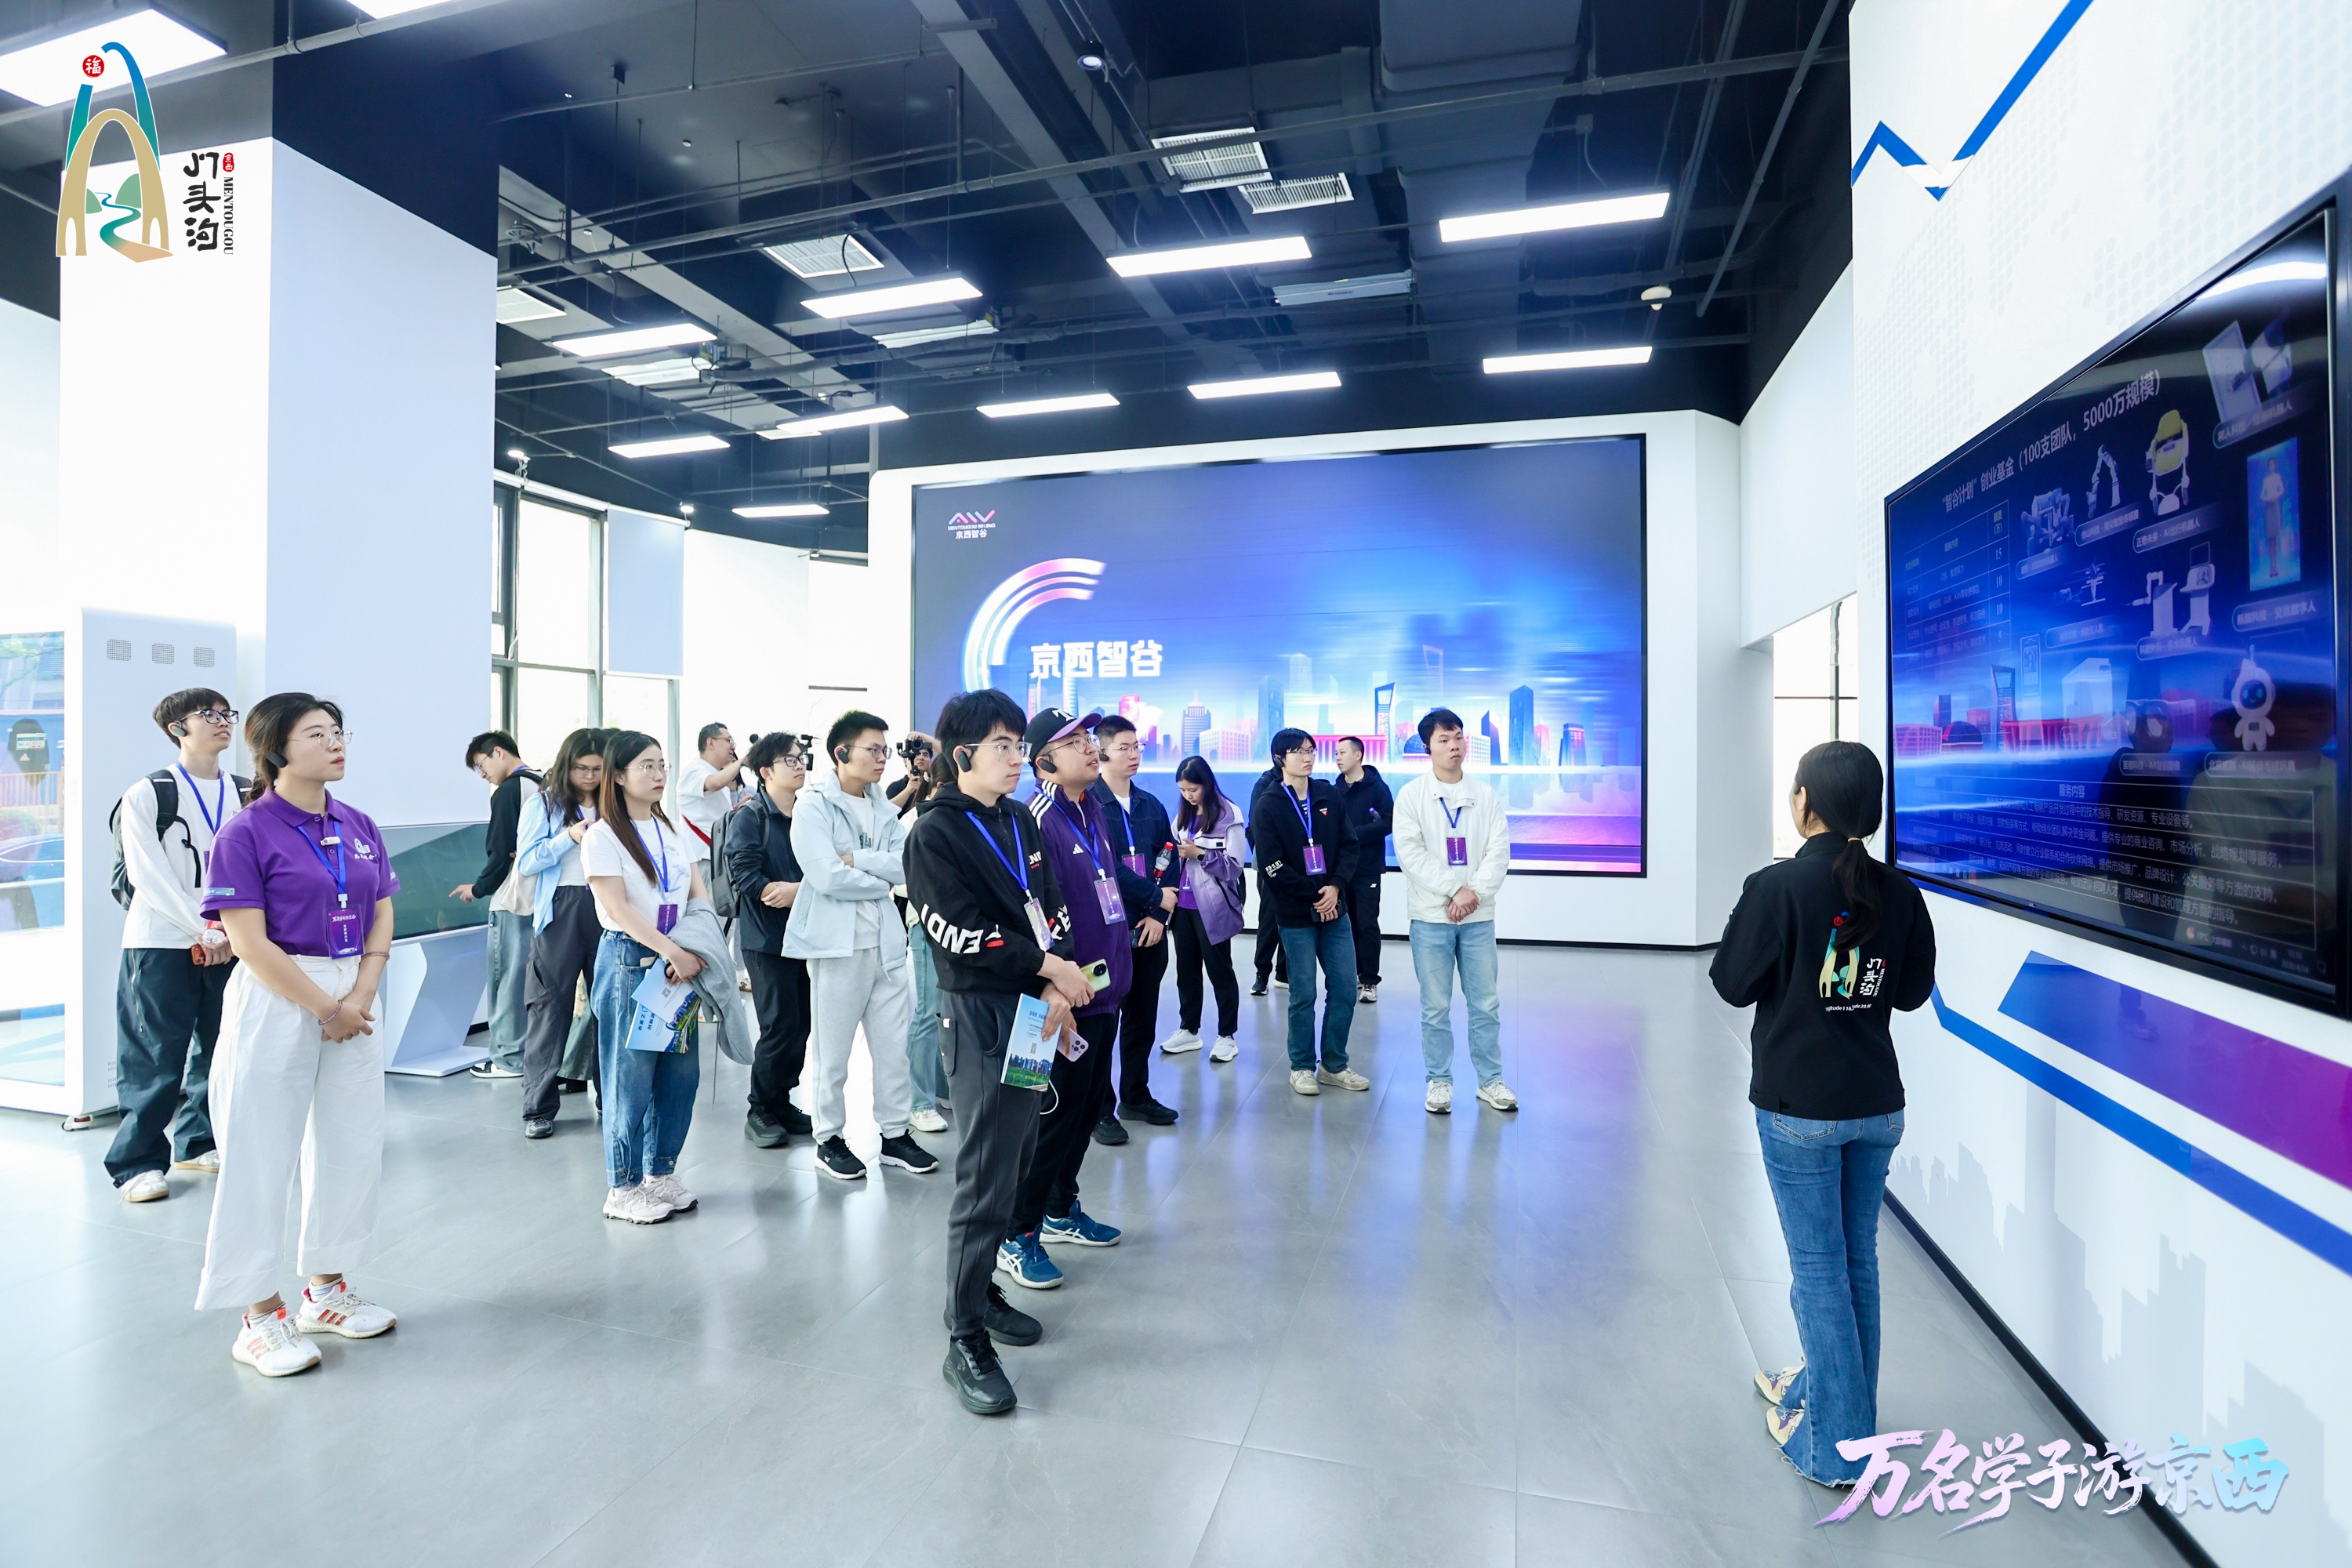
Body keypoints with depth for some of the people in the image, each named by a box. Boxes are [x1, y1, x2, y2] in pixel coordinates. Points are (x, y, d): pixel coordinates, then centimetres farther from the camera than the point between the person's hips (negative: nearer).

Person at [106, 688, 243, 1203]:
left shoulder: (242, 796, 8)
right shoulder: (147, 795, -4)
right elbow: (149, 876, -9)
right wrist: (205, 930, -14)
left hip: (226, 944, 4)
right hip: (162, 944, -4)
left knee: (220, 1048, 10)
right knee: (155, 1060, -1)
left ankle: (197, 1142, 26)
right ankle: (138, 1163, 11)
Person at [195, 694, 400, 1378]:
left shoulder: (359, 827, 7)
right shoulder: (246, 833, -9)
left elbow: (382, 920, 7)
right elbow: (250, 942, -13)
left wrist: (360, 998, -7)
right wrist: (324, 1008, -13)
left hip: (353, 1001, 6)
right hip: (275, 1003, -6)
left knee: (353, 1146, 12)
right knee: (260, 1156, 3)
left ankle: (325, 1288, 29)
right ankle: (260, 1316, 17)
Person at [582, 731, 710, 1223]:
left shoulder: (672, 829, 12)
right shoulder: (602, 836, -6)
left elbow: (701, 896, 8)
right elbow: (618, 908, -14)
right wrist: (673, 952, -21)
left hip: (680, 959, 6)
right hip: (629, 960, -6)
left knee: (681, 1071, 8)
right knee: (631, 1075, 0)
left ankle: (661, 1173, 23)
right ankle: (623, 1188, 14)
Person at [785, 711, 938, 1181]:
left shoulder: (882, 807, 11)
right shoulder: (814, 806, -8)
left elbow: (908, 863, -3)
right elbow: (827, 877, -19)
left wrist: (857, 859, -14)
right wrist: (882, 879, -7)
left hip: (886, 940, 6)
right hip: (837, 942, -6)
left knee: (895, 1044, 11)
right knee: (833, 1049, 6)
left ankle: (895, 1134, 23)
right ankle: (828, 1138, 22)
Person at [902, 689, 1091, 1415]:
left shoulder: (1020, 822, 13)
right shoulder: (934, 833, -8)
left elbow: (1050, 909, 10)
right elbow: (960, 933, -16)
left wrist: (1056, 987, -6)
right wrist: (1048, 966, -15)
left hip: (1036, 1008, 7)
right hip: (979, 1015, -7)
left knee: (1016, 1160, 15)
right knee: (986, 1178, -5)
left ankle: (979, 1290, 33)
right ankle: (965, 1342, 7)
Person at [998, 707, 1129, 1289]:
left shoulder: (1094, 808, 10)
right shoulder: (1038, 820, -19)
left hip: (1105, 988, 9)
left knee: (1088, 1106, 19)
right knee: (1055, 1111, 1)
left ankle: (1061, 1209, 37)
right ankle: (1017, 1236, 17)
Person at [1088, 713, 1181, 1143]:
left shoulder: (1151, 805, 11)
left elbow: (1170, 861, 8)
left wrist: (1160, 913, -5)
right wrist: (1156, 897, -12)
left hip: (1150, 929, 6)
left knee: (1143, 1018, 14)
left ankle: (1136, 1096, 29)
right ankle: (1100, 1109, 13)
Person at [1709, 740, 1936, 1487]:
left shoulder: (1777, 888, -18)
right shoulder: (1897, 892, -2)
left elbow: (1732, 984, -10)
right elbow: (1912, 990, 9)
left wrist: (1749, 918, 4)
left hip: (1799, 1107, -5)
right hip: (1877, 1104, 5)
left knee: (1818, 1268, 5)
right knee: (1857, 1259, 18)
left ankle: (1838, 1446, 15)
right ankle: (1827, 1388, 37)